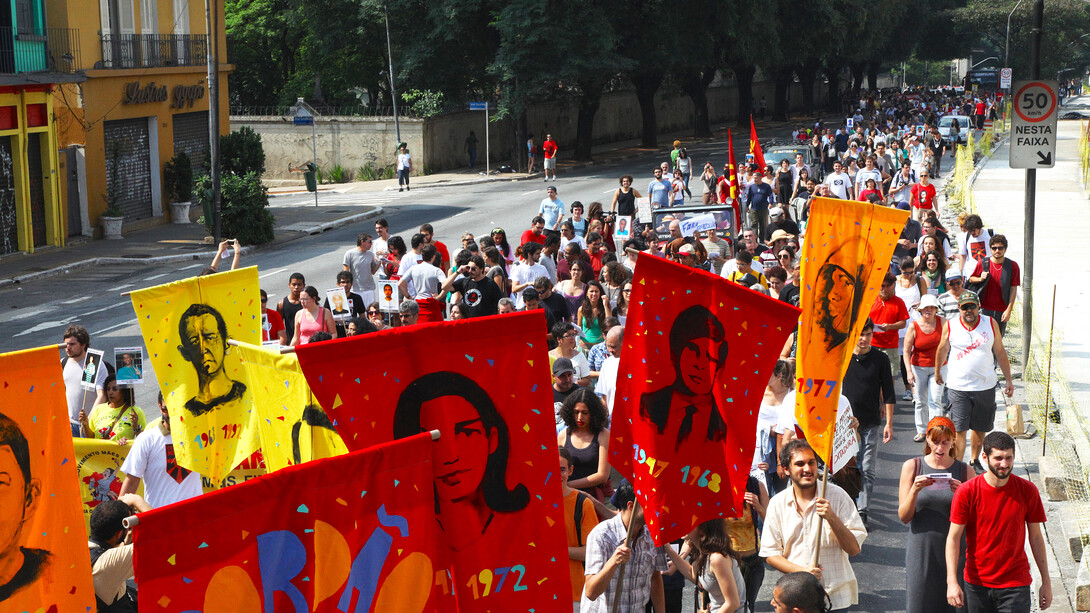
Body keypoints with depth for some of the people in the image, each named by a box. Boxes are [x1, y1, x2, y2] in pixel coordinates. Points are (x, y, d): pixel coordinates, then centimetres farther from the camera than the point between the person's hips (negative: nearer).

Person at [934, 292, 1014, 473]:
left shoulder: (991, 324, -1)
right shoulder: (950, 326, -4)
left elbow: (1000, 352, 7)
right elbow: (942, 350, 13)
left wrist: (1009, 380, 9)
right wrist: (937, 373, 23)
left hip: (985, 386, 2)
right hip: (958, 387, -2)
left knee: (980, 428, 14)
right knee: (959, 430, -7)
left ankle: (975, 461, 33)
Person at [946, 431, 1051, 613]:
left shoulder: (1028, 491, -3)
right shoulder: (967, 492, -8)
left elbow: (1036, 537, 5)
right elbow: (953, 538, -7)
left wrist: (1046, 581, 7)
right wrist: (952, 582, -16)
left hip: (1016, 586, 0)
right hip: (976, 584, 0)